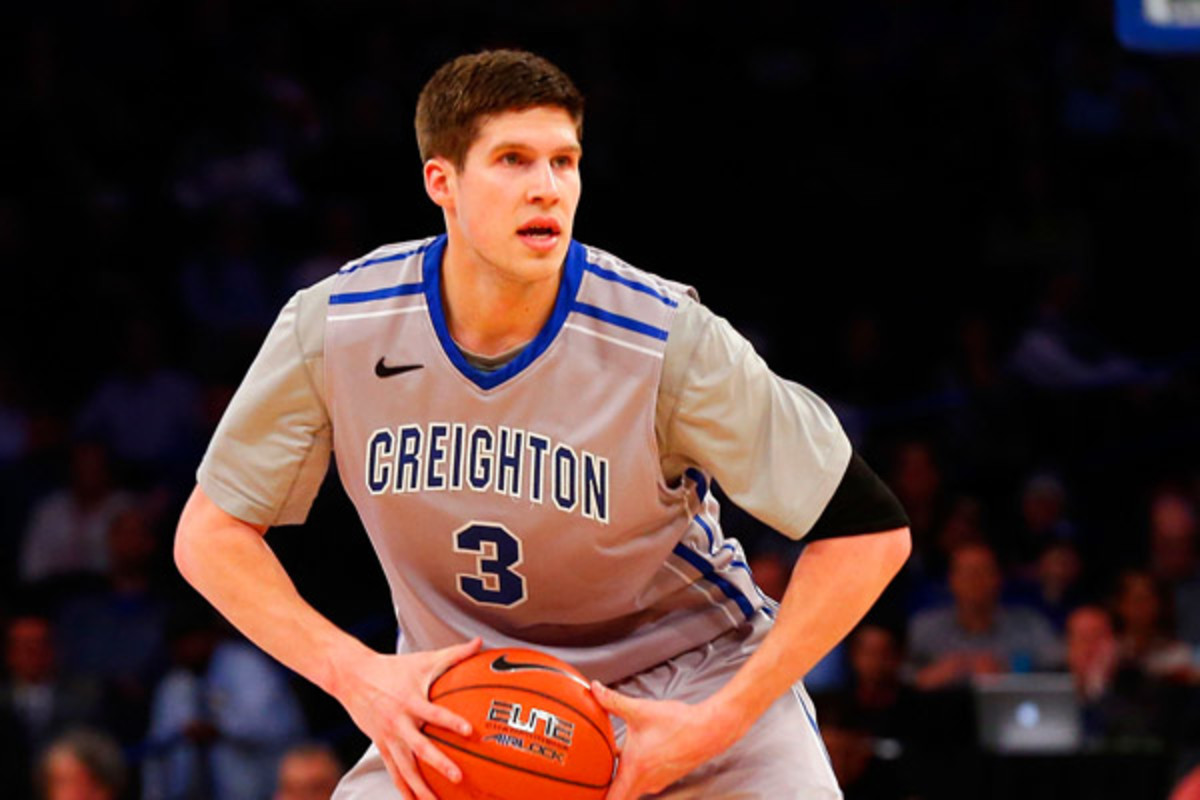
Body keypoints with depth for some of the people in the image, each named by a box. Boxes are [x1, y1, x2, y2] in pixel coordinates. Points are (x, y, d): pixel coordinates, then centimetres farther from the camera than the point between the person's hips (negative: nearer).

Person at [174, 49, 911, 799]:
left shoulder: (668, 343, -22)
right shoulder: (336, 329, -16)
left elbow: (869, 529, -18)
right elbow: (209, 533, -6)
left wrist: (716, 725, -24)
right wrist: (354, 673, -21)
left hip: (684, 680, -2)